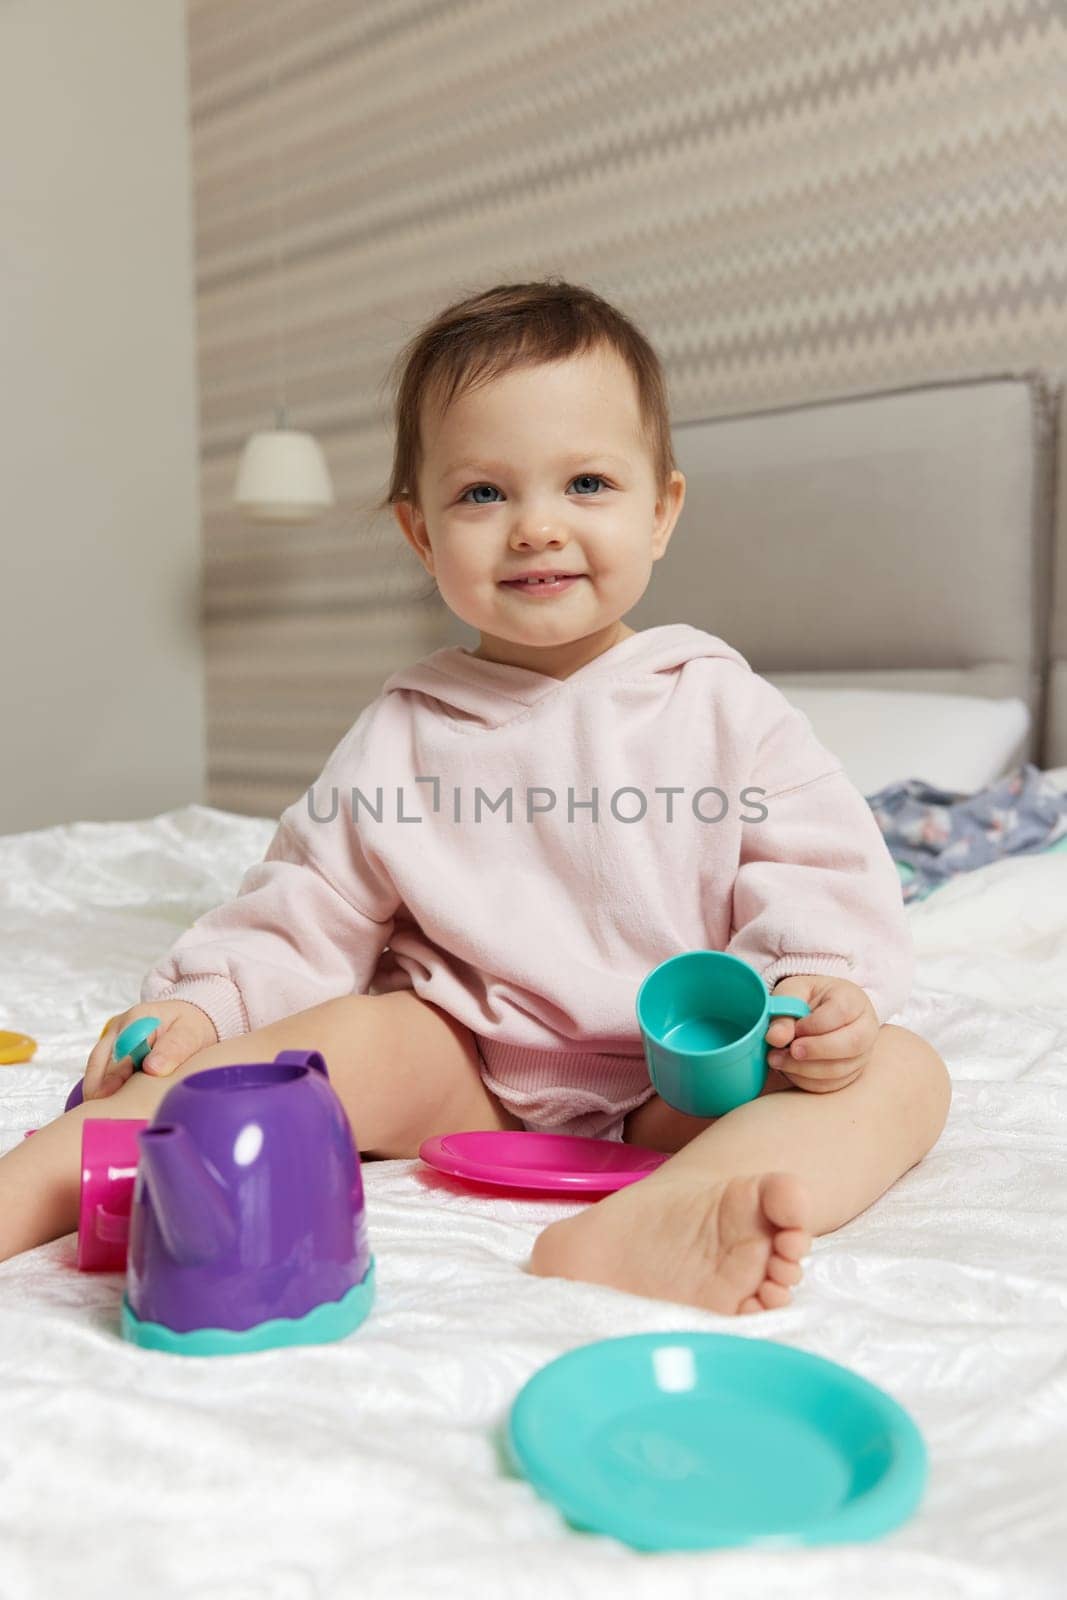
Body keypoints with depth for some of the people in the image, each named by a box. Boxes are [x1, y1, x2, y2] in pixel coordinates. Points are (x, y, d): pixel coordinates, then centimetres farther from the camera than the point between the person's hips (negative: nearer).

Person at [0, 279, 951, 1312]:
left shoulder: (723, 707, 3)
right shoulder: (404, 729, 6)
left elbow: (818, 874, -1)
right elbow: (311, 904, 7)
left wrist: (823, 988, -21)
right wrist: (201, 1001, -9)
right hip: (468, 1068, 1)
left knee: (903, 1070, -23)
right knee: (348, 1040, -28)